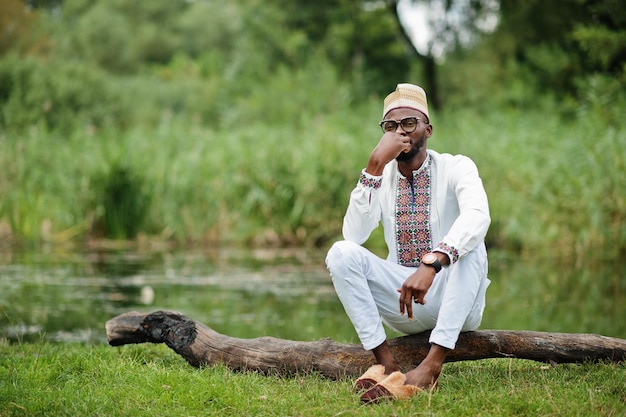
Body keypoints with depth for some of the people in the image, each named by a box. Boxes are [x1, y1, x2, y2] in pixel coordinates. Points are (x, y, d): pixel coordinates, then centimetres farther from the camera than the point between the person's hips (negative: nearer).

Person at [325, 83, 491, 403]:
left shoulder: (456, 168, -7)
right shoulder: (381, 176, 4)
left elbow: (477, 216, -30)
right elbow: (354, 234, -12)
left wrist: (431, 264, -45)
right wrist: (375, 166, -20)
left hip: (455, 301, -3)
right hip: (403, 298, 3)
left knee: (470, 245, -32)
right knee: (341, 252, -19)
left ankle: (433, 363, -38)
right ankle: (386, 363, -24)